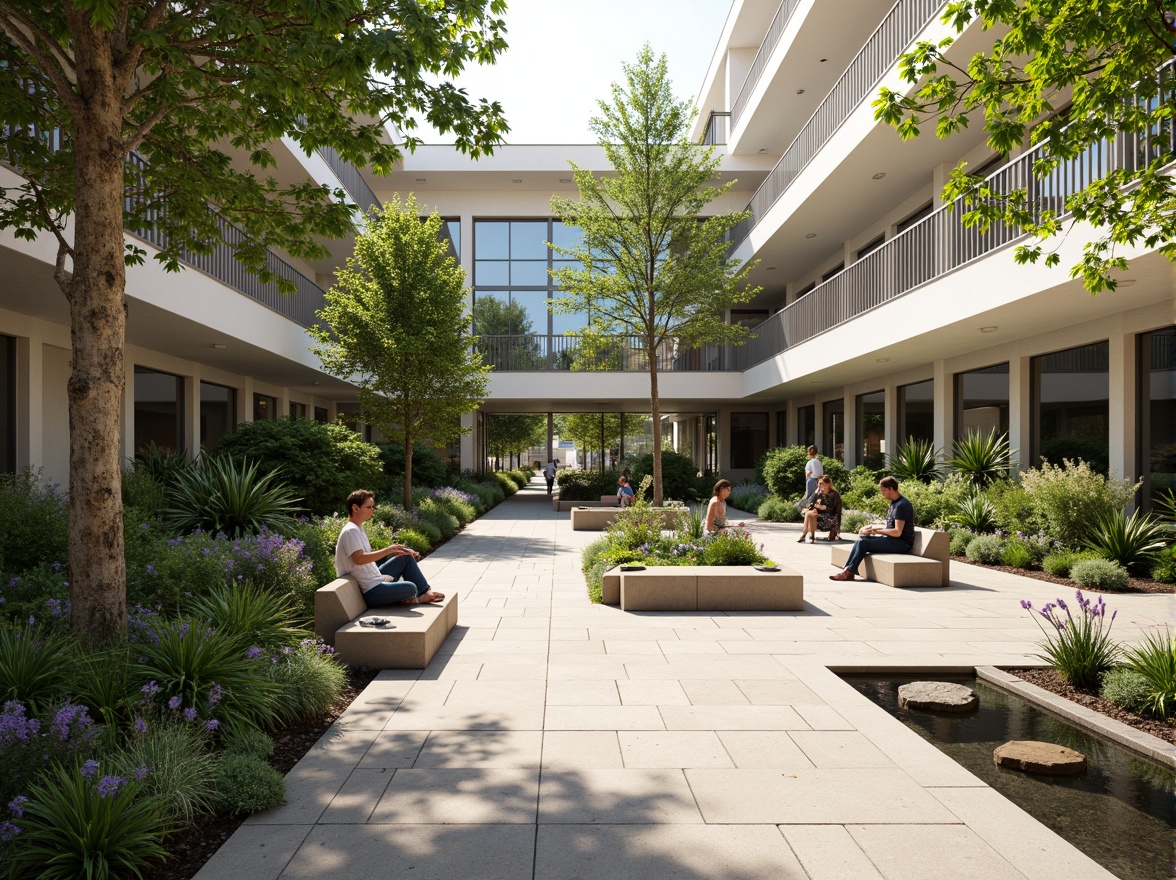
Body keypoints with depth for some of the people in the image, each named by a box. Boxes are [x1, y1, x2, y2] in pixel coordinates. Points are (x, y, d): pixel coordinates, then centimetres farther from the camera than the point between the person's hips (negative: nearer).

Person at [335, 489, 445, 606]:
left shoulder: (358, 529, 14)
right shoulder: (350, 531, -17)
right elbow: (359, 559, -29)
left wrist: (396, 551, 9)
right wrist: (388, 550, -26)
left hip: (376, 578, 11)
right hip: (370, 592, -11)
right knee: (410, 588, -30)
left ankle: (426, 591, 14)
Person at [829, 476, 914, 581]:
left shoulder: (902, 505, -16)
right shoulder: (893, 503, 16)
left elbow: (897, 532, -22)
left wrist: (875, 531, -14)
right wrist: (872, 527, 5)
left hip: (902, 543, -10)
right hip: (892, 540, 10)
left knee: (863, 542, -20)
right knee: (861, 540, -4)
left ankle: (849, 572, -12)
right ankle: (847, 571, -12)